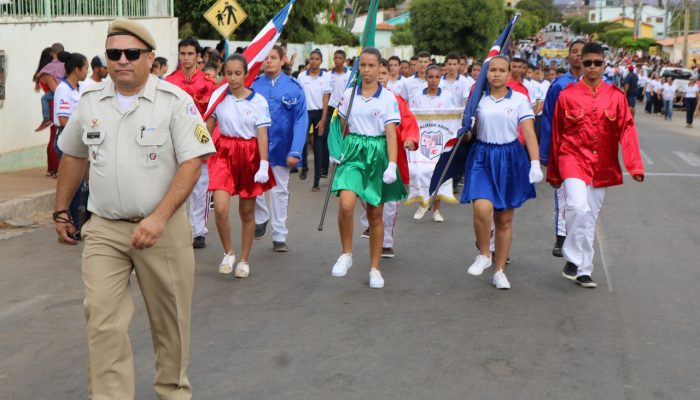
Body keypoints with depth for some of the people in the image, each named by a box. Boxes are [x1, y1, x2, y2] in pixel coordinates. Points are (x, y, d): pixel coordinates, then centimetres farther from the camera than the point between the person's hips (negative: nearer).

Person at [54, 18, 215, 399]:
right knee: (102, 323, -5)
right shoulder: (90, 102, 5)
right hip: (104, 229, 3)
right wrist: (61, 211, 19)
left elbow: (192, 163, -12)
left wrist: (159, 218, -21)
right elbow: (73, 156, 18)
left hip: (162, 228, -2)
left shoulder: (174, 101, -8)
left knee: (169, 320, 11)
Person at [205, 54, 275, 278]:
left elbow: (262, 134, -7)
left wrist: (264, 165, -14)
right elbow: (208, 127, 7)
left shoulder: (258, 101, -6)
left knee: (247, 212, 8)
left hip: (249, 154, -1)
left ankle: (244, 261, 23)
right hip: (224, 152, 1)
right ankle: (228, 253, 7)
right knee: (220, 208, -15)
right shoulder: (219, 96, 0)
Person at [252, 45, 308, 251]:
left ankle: (279, 236, 18)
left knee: (279, 191, 9)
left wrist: (295, 152, -15)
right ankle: (261, 218, 29)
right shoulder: (253, 85, -2)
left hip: (281, 147, 0)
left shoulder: (294, 87, -5)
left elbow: (300, 121, -7)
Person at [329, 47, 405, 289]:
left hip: (377, 153, -1)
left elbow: (391, 133, -9)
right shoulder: (349, 94, 4)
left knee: (375, 214, 6)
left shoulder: (388, 98, -3)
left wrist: (392, 165, -18)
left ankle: (374, 268, 19)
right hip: (353, 151, 1)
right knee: (346, 204, -22)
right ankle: (346, 254, 0)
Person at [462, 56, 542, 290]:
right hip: (483, 158, 0)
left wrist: (535, 163, -16)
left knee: (505, 220, 6)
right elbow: (469, 130, 15)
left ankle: (499, 271, 19)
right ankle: (484, 255, 1)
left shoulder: (519, 99, 1)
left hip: (510, 159, 0)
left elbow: (529, 133, -6)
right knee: (482, 207, -24)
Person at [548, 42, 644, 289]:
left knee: (590, 217, 9)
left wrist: (635, 166, -16)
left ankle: (584, 271, 19)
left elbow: (627, 131, -4)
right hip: (573, 160, -2)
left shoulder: (616, 96, 2)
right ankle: (573, 258, -4)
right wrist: (553, 173, 7)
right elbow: (556, 135, 4)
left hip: (602, 166, 2)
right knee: (578, 207, -23)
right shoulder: (567, 95, -1)